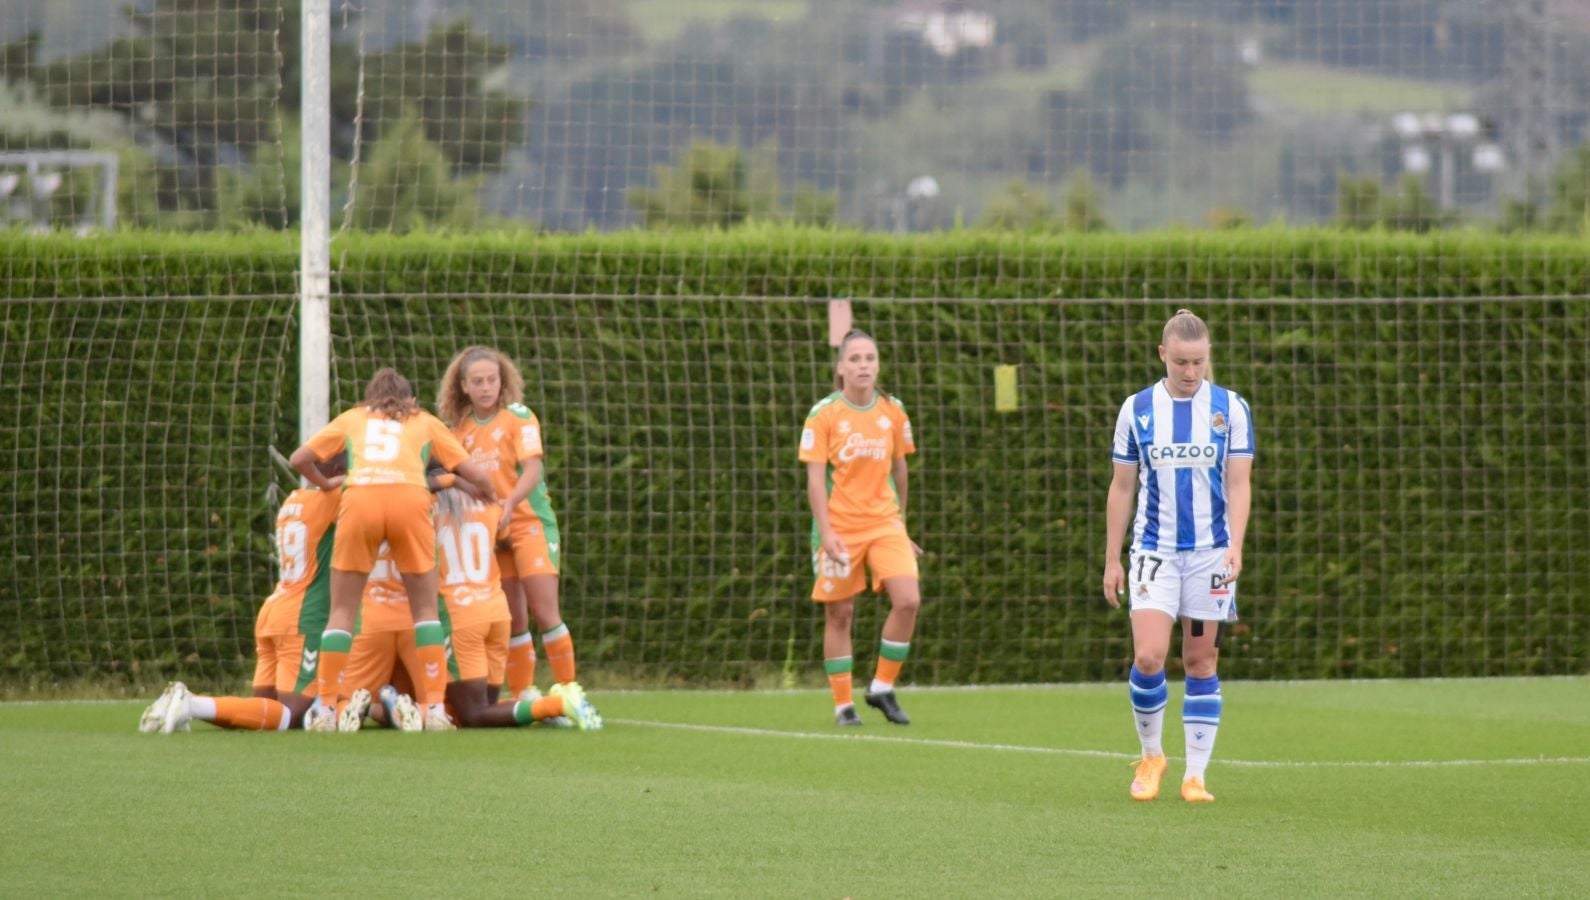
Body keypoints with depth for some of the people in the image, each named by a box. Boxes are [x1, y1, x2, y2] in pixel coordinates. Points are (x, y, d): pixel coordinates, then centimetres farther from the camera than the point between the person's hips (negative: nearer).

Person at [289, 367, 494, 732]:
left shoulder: (352, 418, 30)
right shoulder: (425, 422, 28)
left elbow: (300, 458, 27)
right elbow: (476, 475, 25)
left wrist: (324, 483, 46)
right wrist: (493, 499, 45)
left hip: (359, 497, 0)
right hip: (410, 496, 0)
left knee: (342, 610, 11)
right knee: (426, 608, 11)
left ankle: (326, 708, 5)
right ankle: (434, 708, 2)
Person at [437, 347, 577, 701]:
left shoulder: (519, 417, -7)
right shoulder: (460, 428, 6)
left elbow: (532, 470, -17)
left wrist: (510, 502, -32)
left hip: (529, 521, -4)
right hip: (489, 529, 4)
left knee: (544, 613, -10)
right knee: (513, 619, 4)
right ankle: (523, 695, 10)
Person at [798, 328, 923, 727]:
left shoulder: (892, 411, 5)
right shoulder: (824, 414, -6)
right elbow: (815, 478, -9)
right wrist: (826, 532, -18)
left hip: (884, 522, 3)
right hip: (839, 526, -3)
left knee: (908, 600, -13)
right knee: (839, 613, 2)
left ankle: (882, 688, 2)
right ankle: (843, 703, 13)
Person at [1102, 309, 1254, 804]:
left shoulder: (1230, 408, 1)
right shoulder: (1137, 409, 3)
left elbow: (1239, 483, 0)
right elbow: (1122, 487, 8)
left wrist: (1235, 546, -14)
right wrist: (1112, 559, 7)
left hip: (1211, 553, 0)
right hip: (1154, 552, 0)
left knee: (1201, 662, 2)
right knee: (1148, 657, -14)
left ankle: (1195, 775, 7)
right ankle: (1150, 755, 8)